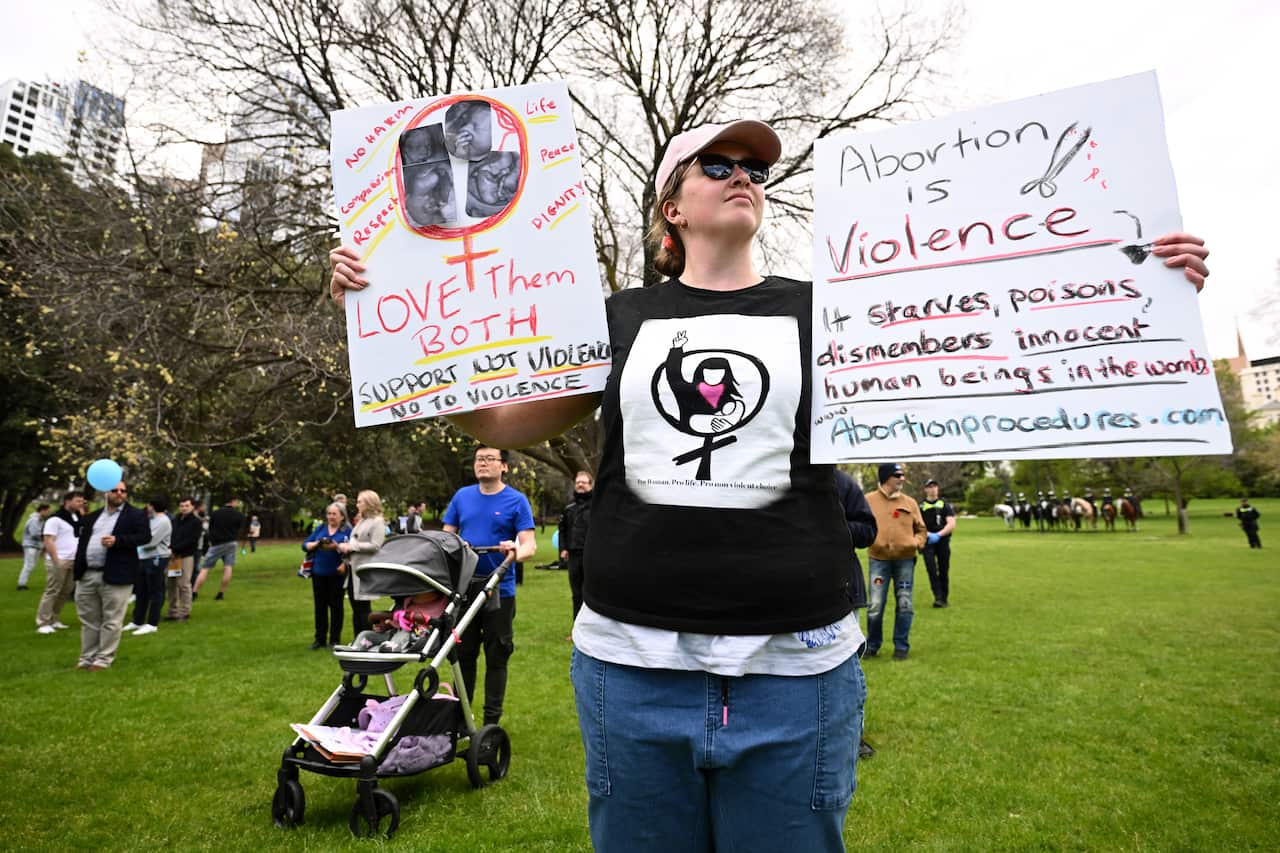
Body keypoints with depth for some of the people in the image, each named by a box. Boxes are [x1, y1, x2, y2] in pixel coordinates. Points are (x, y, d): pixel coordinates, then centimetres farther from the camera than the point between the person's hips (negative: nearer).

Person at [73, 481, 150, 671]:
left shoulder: (136, 515, -1)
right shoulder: (92, 516, 17)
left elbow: (145, 536, -12)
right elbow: (82, 541, 17)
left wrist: (118, 541, -22)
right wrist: (78, 570, 9)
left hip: (115, 576, -6)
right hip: (87, 575, 6)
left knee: (111, 621, 0)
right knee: (88, 620, 14)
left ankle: (104, 659, 9)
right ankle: (87, 657, 24)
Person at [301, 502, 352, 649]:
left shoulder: (347, 531, -3)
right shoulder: (320, 528, 11)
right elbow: (305, 545, 6)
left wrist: (337, 546, -26)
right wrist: (316, 544, -13)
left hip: (337, 573, -4)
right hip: (319, 572, 4)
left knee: (335, 605, 5)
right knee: (320, 605, 10)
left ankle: (335, 639, 14)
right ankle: (320, 638, 21)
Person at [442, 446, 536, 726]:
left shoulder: (516, 501, -4)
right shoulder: (462, 496, 7)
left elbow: (529, 545, -10)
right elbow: (446, 535, 10)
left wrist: (516, 551, -32)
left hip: (499, 589, -3)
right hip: (463, 586, 3)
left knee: (496, 657, 6)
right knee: (463, 653, 13)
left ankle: (492, 721, 19)